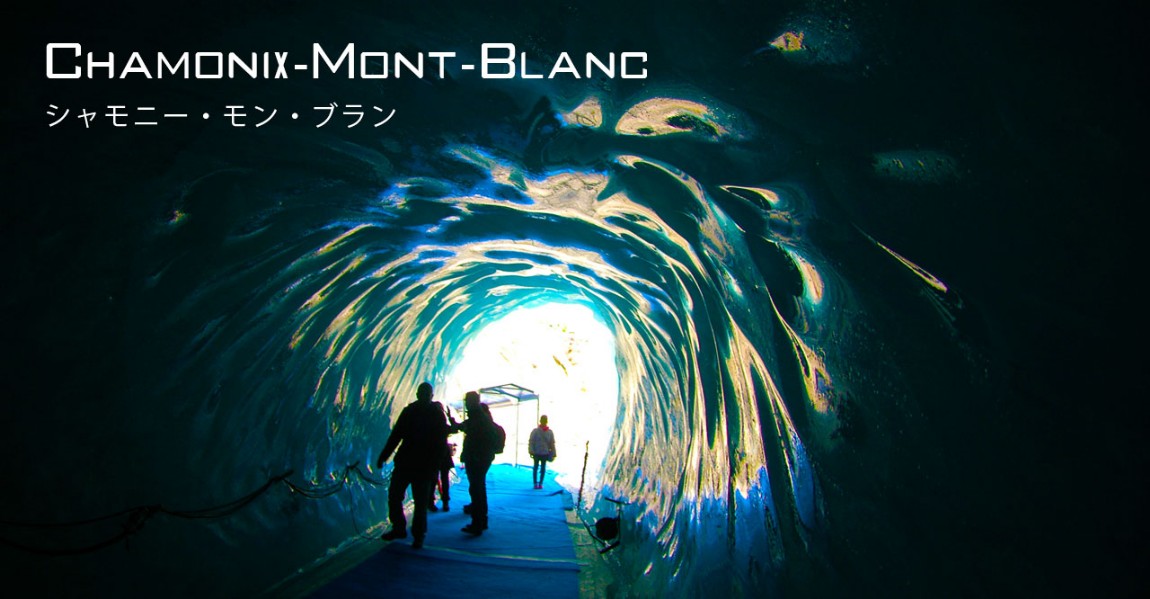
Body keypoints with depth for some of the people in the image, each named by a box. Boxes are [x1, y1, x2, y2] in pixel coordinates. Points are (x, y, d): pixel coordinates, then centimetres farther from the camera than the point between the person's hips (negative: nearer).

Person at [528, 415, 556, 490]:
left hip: (545, 453, 3)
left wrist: (553, 454, 3)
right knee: (536, 467, 5)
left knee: (543, 468, 8)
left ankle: (540, 483, 15)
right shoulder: (535, 431, -8)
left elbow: (552, 443, 5)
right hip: (536, 453, -3)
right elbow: (531, 442, -8)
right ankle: (535, 483, 10)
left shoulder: (550, 432, 1)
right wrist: (531, 451, -17)